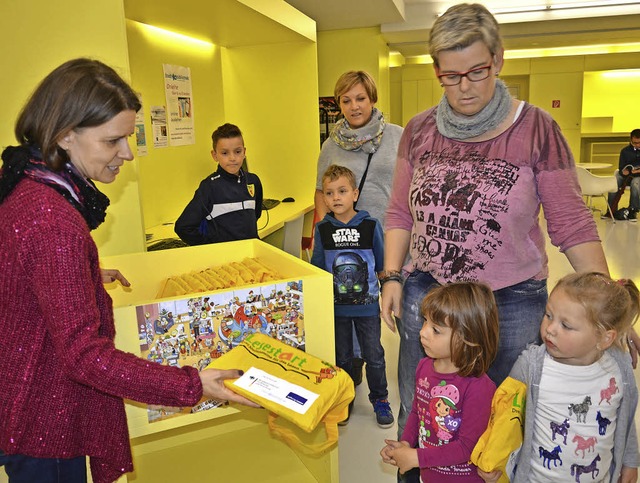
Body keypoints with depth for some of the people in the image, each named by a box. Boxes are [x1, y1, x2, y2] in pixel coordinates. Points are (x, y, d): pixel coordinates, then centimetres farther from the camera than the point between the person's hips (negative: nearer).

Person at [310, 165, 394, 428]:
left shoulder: (371, 226, -9)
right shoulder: (322, 229, -4)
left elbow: (382, 263, 3)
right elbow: (316, 268, 5)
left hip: (367, 304, -1)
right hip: (335, 305, 1)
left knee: (374, 355, 10)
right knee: (342, 356, 16)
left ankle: (380, 399, 31)